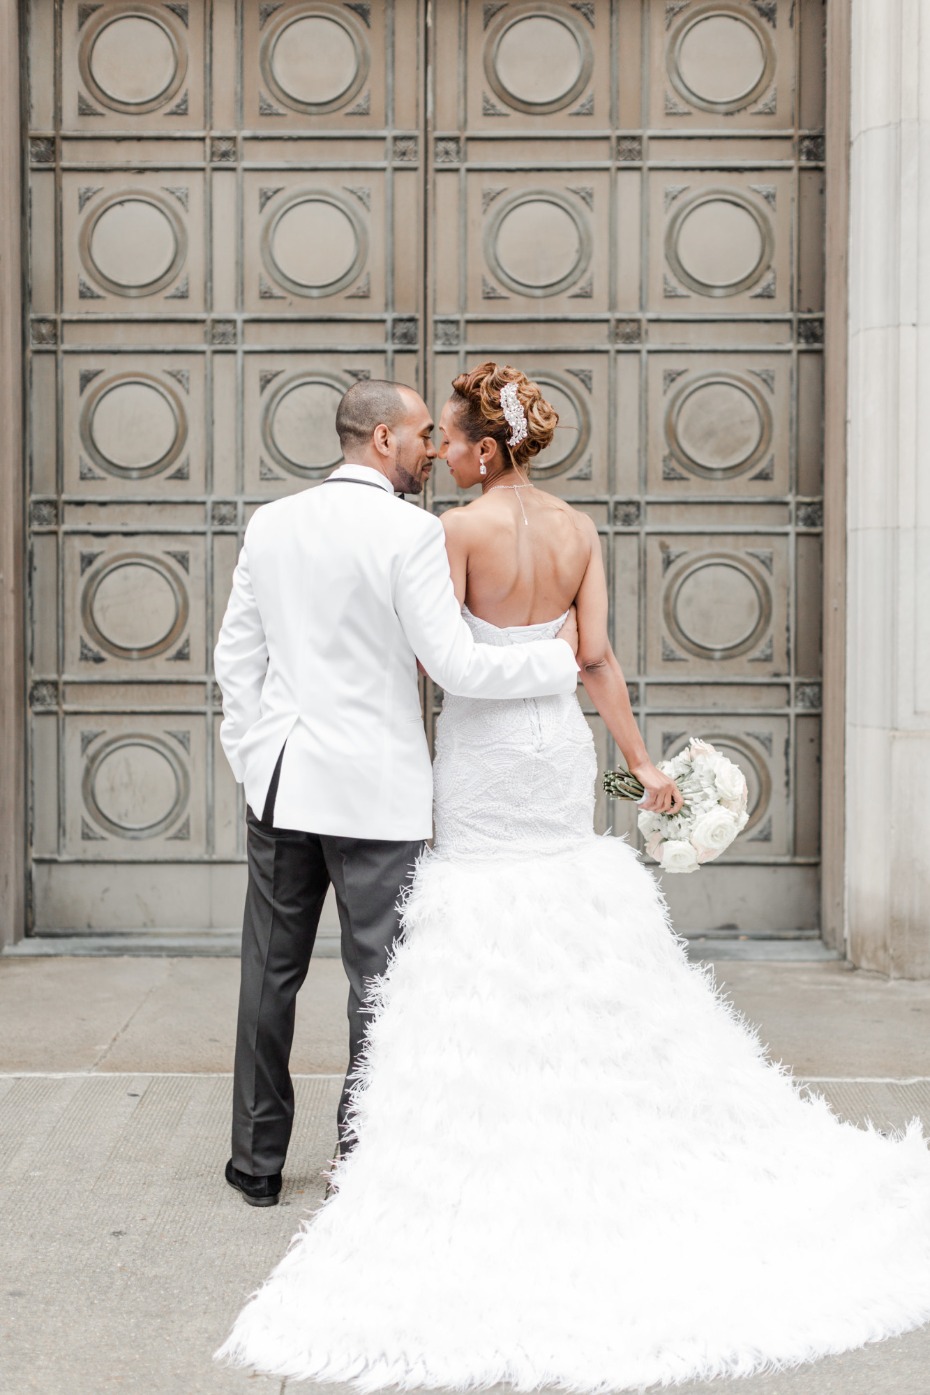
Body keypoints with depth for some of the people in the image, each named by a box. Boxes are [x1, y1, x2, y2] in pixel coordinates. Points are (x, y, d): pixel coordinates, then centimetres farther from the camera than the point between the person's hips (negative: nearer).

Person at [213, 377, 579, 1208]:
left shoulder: (271, 523, 6)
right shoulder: (410, 532, -11)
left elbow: (236, 658, 9)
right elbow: (456, 665, -14)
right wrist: (560, 659, -1)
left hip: (282, 785, 5)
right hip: (376, 793, -5)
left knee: (271, 976, 13)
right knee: (378, 983, 5)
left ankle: (258, 1161, 23)